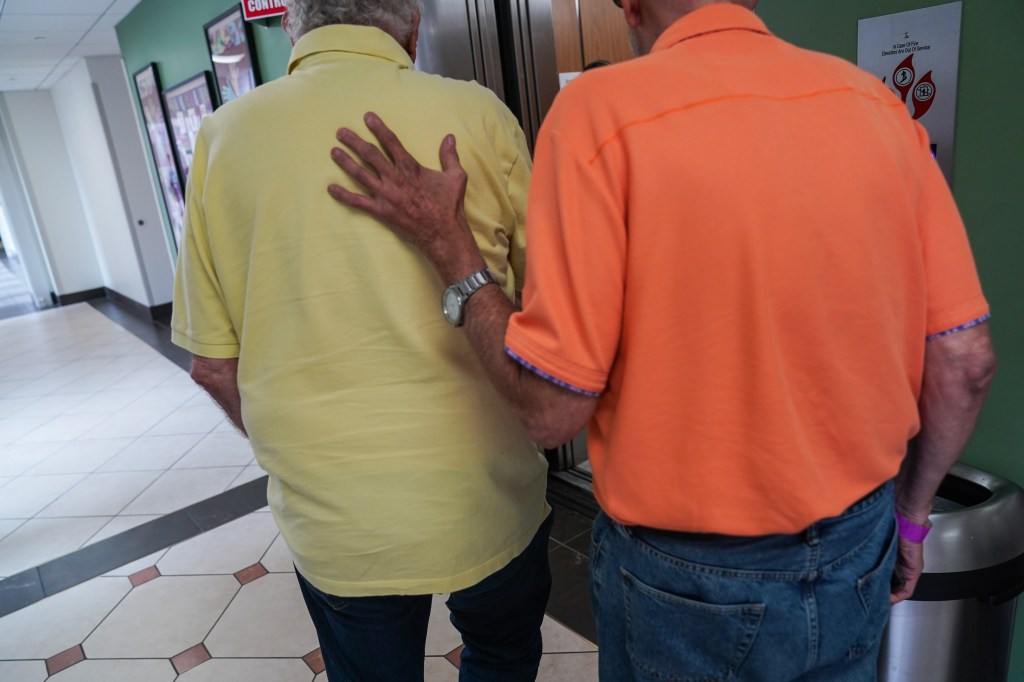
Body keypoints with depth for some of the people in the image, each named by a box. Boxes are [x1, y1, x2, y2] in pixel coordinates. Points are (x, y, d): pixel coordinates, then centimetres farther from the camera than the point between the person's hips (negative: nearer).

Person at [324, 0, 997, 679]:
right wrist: (910, 514, 14)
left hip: (691, 580, -3)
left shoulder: (601, 111, -20)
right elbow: (966, 364, -2)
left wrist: (446, 242, -9)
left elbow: (553, 408, -21)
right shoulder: (875, 101, -5)